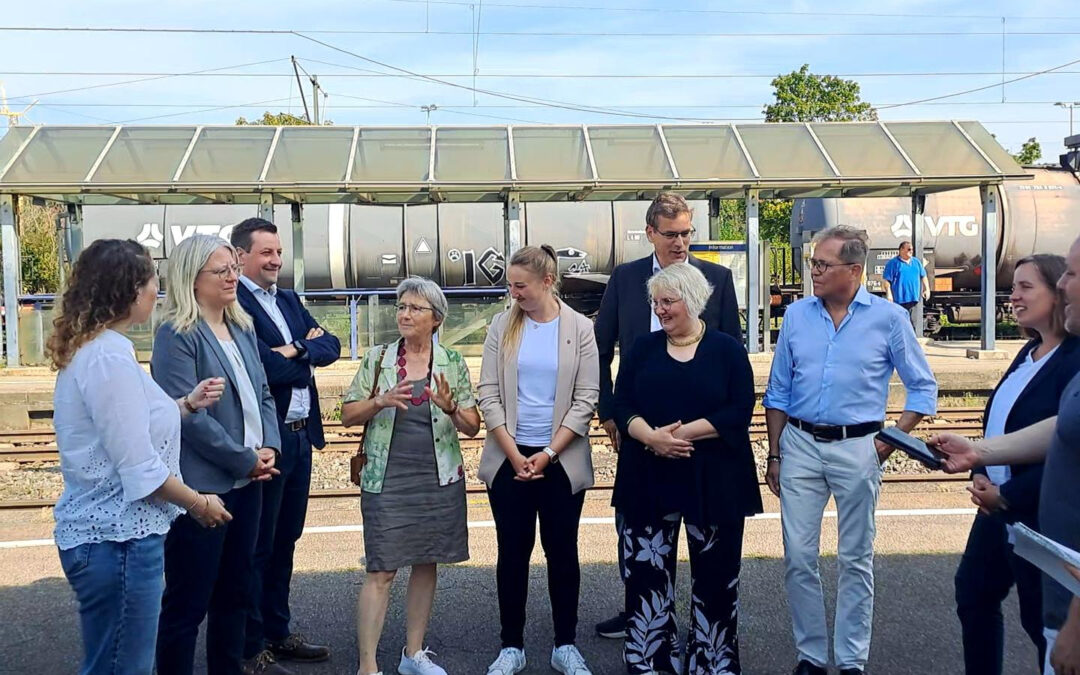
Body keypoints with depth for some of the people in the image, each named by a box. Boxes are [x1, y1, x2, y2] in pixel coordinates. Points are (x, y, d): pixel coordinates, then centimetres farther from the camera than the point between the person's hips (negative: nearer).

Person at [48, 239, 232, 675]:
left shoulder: (92, 348, 10)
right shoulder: (109, 357, -21)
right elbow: (140, 471, -22)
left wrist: (187, 404, 13)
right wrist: (201, 504, -8)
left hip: (105, 531, 10)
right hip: (116, 540, -10)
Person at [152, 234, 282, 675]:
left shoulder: (242, 329, 12)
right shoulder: (177, 336, -12)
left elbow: (262, 395, 15)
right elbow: (189, 414, -18)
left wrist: (269, 448, -2)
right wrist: (246, 459, -14)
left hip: (247, 481, 8)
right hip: (201, 486, -8)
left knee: (235, 593, 17)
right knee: (187, 604, 2)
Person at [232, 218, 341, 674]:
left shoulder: (289, 300, 14)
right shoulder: (234, 304, -14)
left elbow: (330, 346, 5)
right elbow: (263, 369, -23)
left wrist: (296, 351, -13)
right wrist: (307, 358, -6)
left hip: (300, 436, 9)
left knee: (285, 540, 18)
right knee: (257, 546, 3)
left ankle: (277, 633, 31)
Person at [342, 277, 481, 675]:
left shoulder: (453, 363, 3)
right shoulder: (377, 358, 2)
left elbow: (472, 427, 2)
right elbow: (348, 415, 2)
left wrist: (451, 408, -18)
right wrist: (381, 401, -16)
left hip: (439, 479, 2)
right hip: (387, 480, -2)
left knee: (426, 563, 11)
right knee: (381, 571, -5)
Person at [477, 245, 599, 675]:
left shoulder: (580, 328, -2)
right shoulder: (502, 326, 2)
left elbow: (586, 399, -4)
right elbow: (488, 393, -1)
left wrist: (548, 454, -10)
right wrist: (514, 454, -8)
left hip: (562, 459, -1)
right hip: (509, 458, 1)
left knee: (562, 551, 7)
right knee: (512, 552, 6)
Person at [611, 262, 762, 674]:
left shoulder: (727, 350, 1)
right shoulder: (642, 349, 8)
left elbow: (739, 411, -9)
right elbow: (622, 406, 1)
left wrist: (683, 432, -18)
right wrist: (651, 437, -18)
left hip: (714, 479, -2)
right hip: (649, 478, 2)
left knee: (715, 575, 6)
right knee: (646, 571, 3)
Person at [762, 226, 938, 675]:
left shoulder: (888, 318, -4)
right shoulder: (797, 315, 4)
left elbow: (923, 388, 2)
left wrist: (889, 444, -6)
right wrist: (774, 455, 8)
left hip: (857, 448, -2)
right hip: (800, 444, 2)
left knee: (855, 559, 7)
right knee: (798, 557, 3)